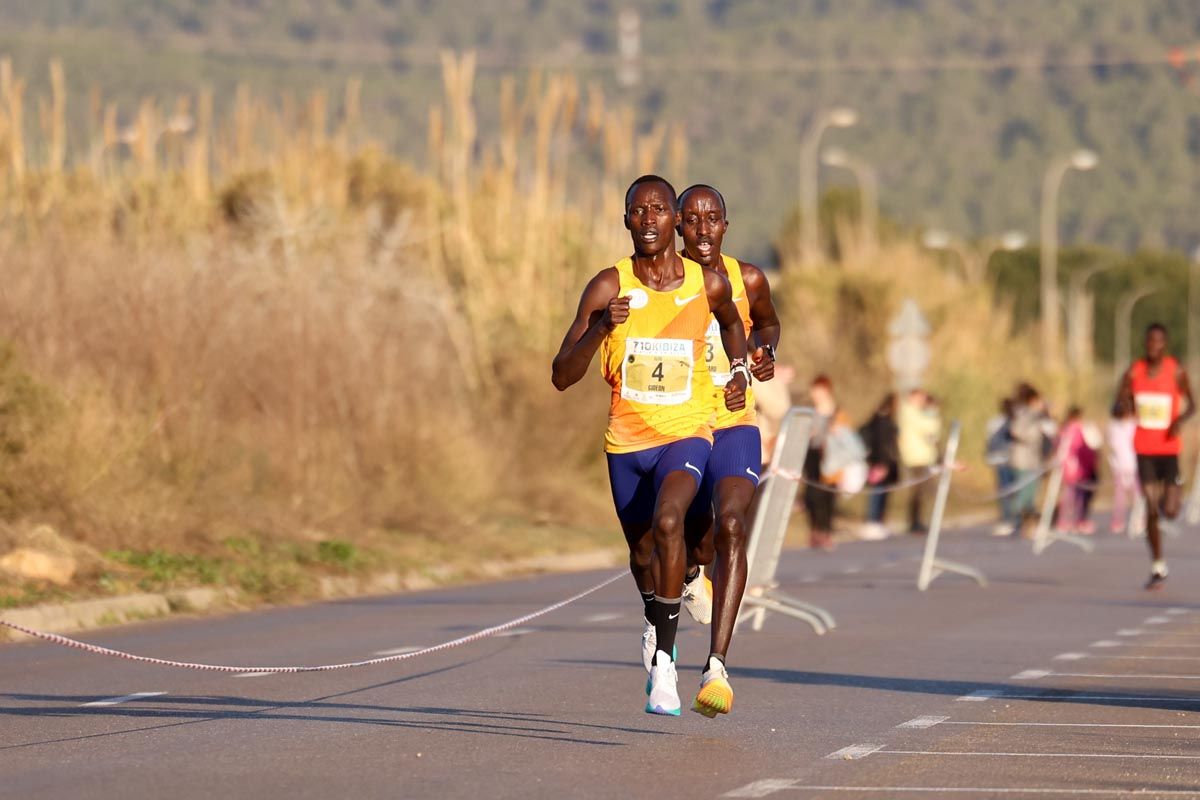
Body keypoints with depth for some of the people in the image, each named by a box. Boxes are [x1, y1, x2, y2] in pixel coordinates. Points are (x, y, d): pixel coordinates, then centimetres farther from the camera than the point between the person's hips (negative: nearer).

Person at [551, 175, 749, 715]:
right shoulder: (608, 288, -11)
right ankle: (655, 622, 54)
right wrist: (599, 329, -31)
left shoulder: (708, 284, -6)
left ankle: (663, 661, -25)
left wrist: (740, 371, 5)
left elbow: (731, 321, 21)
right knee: (642, 552, 19)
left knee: (667, 521, -30)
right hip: (627, 439, 2)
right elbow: (562, 377, -16)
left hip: (686, 431, -2)